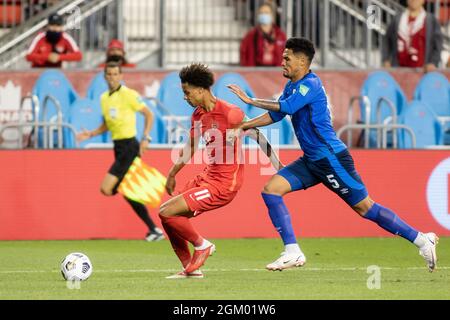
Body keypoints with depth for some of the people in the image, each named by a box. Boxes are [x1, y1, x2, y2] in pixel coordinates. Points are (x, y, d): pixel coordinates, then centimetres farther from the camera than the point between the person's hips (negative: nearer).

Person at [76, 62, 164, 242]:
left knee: (106, 189, -15)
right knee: (127, 193, 9)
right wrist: (90, 134, 9)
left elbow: (149, 115, -6)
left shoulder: (128, 94, -10)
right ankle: (153, 229, 16)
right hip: (118, 147, 8)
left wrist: (146, 138, -15)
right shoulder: (104, 98, 13)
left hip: (129, 146, -8)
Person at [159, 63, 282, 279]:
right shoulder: (198, 115, 9)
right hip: (208, 177, 9)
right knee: (164, 213, 6)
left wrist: (279, 167, -5)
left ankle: (202, 245, 6)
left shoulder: (229, 113, -17)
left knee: (167, 212, -16)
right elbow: (190, 148, 24)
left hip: (223, 184, -9)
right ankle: (190, 268, 12)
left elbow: (258, 137, -9)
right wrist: (172, 175, 30)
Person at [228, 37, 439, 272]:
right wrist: (244, 125, 11)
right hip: (311, 161, 9)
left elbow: (285, 107, -28)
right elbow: (275, 115, 19)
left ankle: (422, 240, 5)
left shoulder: (311, 84, -17)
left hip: (331, 158, -9)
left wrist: (251, 101, -20)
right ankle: (293, 252, -5)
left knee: (364, 207, -5)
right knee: (271, 189, -4)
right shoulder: (292, 85, 12)